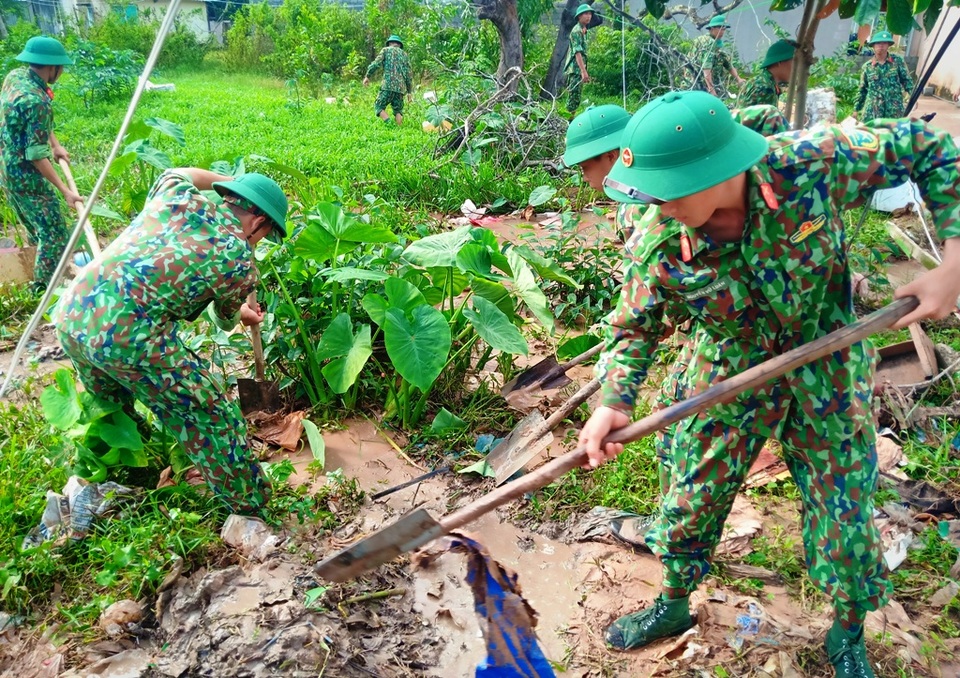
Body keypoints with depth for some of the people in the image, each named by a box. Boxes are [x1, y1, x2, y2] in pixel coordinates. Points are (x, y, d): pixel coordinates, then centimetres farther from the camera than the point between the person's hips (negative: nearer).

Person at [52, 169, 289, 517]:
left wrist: (229, 181, 43)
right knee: (211, 420, 8)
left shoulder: (175, 194, 9)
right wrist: (243, 314, 41)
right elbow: (225, 321, 19)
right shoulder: (240, 262, -2)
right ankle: (249, 507, 19)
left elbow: (180, 171, 35)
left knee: (110, 408, 34)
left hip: (70, 314, 8)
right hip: (129, 338, -8)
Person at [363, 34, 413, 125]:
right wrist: (409, 91, 17)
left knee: (378, 106, 2)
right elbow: (409, 74, 14)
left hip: (388, 85, -3)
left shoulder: (386, 50, 11)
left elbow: (376, 63, -3)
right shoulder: (404, 54, 20)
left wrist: (367, 76, 7)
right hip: (401, 87, 4)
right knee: (398, 110, 11)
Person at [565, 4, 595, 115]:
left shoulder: (583, 30, 18)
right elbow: (577, 52, -22)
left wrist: (584, 71, 22)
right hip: (576, 69, -10)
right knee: (574, 96, -10)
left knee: (576, 96, 13)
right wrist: (584, 71, -28)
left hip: (579, 69, 10)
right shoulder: (577, 31, -12)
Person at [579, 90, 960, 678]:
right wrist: (612, 403, -25)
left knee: (845, 516, 11)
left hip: (827, 377, 0)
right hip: (727, 378, 1)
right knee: (687, 501, 11)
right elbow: (635, 327, -9)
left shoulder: (815, 163, -30)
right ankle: (674, 605, 43)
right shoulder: (656, 244, -25)